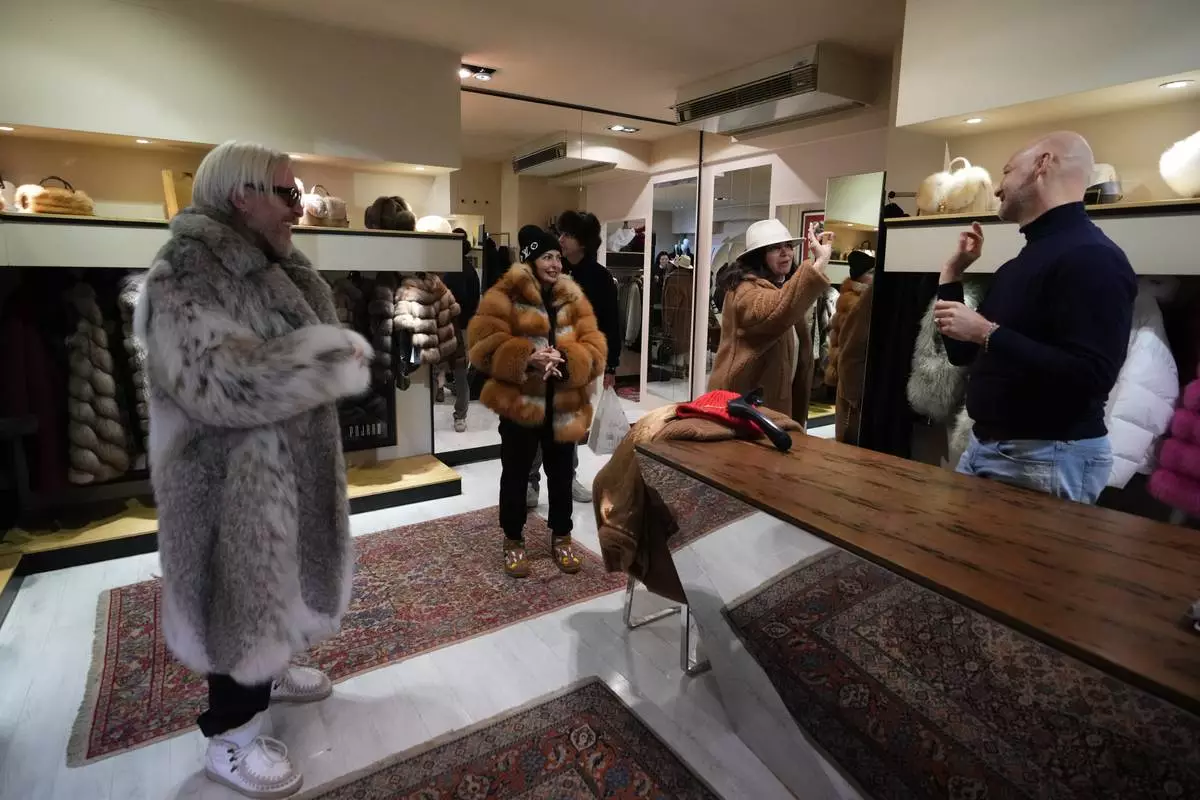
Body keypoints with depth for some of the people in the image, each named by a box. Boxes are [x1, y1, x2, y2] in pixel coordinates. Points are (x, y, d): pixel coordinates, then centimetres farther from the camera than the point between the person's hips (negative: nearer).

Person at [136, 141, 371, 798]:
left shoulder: (267, 268, 11)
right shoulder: (186, 277, -19)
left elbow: (296, 348, 15)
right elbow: (217, 381, -31)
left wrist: (335, 353, -7)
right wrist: (336, 356, -26)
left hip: (286, 468, 9)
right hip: (231, 481, -9)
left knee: (275, 576, 23)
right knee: (243, 589, 4)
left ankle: (268, 671, 47)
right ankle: (230, 737, 24)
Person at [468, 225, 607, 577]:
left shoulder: (574, 299, 7)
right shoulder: (503, 297, -6)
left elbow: (594, 350, -2)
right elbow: (484, 347, -14)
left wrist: (565, 360, -22)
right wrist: (526, 358, -27)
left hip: (564, 407, 4)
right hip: (520, 404, -3)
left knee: (562, 475, 15)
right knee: (515, 475, 11)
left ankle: (561, 537, 33)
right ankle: (513, 541, 28)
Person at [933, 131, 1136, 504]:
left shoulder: (1091, 257, -15)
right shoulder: (1022, 261, 15)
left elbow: (1090, 378, -27)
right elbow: (962, 354, 16)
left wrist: (987, 334, -26)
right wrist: (952, 273, 14)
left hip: (1047, 459, -9)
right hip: (984, 446, 9)